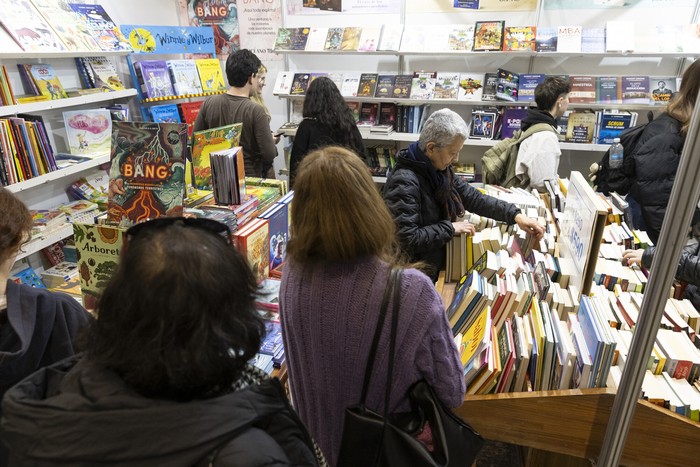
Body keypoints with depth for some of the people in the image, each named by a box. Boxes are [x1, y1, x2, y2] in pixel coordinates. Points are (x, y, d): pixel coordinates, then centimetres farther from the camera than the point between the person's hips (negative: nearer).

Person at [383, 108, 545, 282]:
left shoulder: (440, 169, 2)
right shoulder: (404, 182, -25)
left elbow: (472, 197, 7)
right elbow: (407, 238, -28)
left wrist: (514, 215, -2)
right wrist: (451, 228, -19)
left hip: (440, 261, 8)